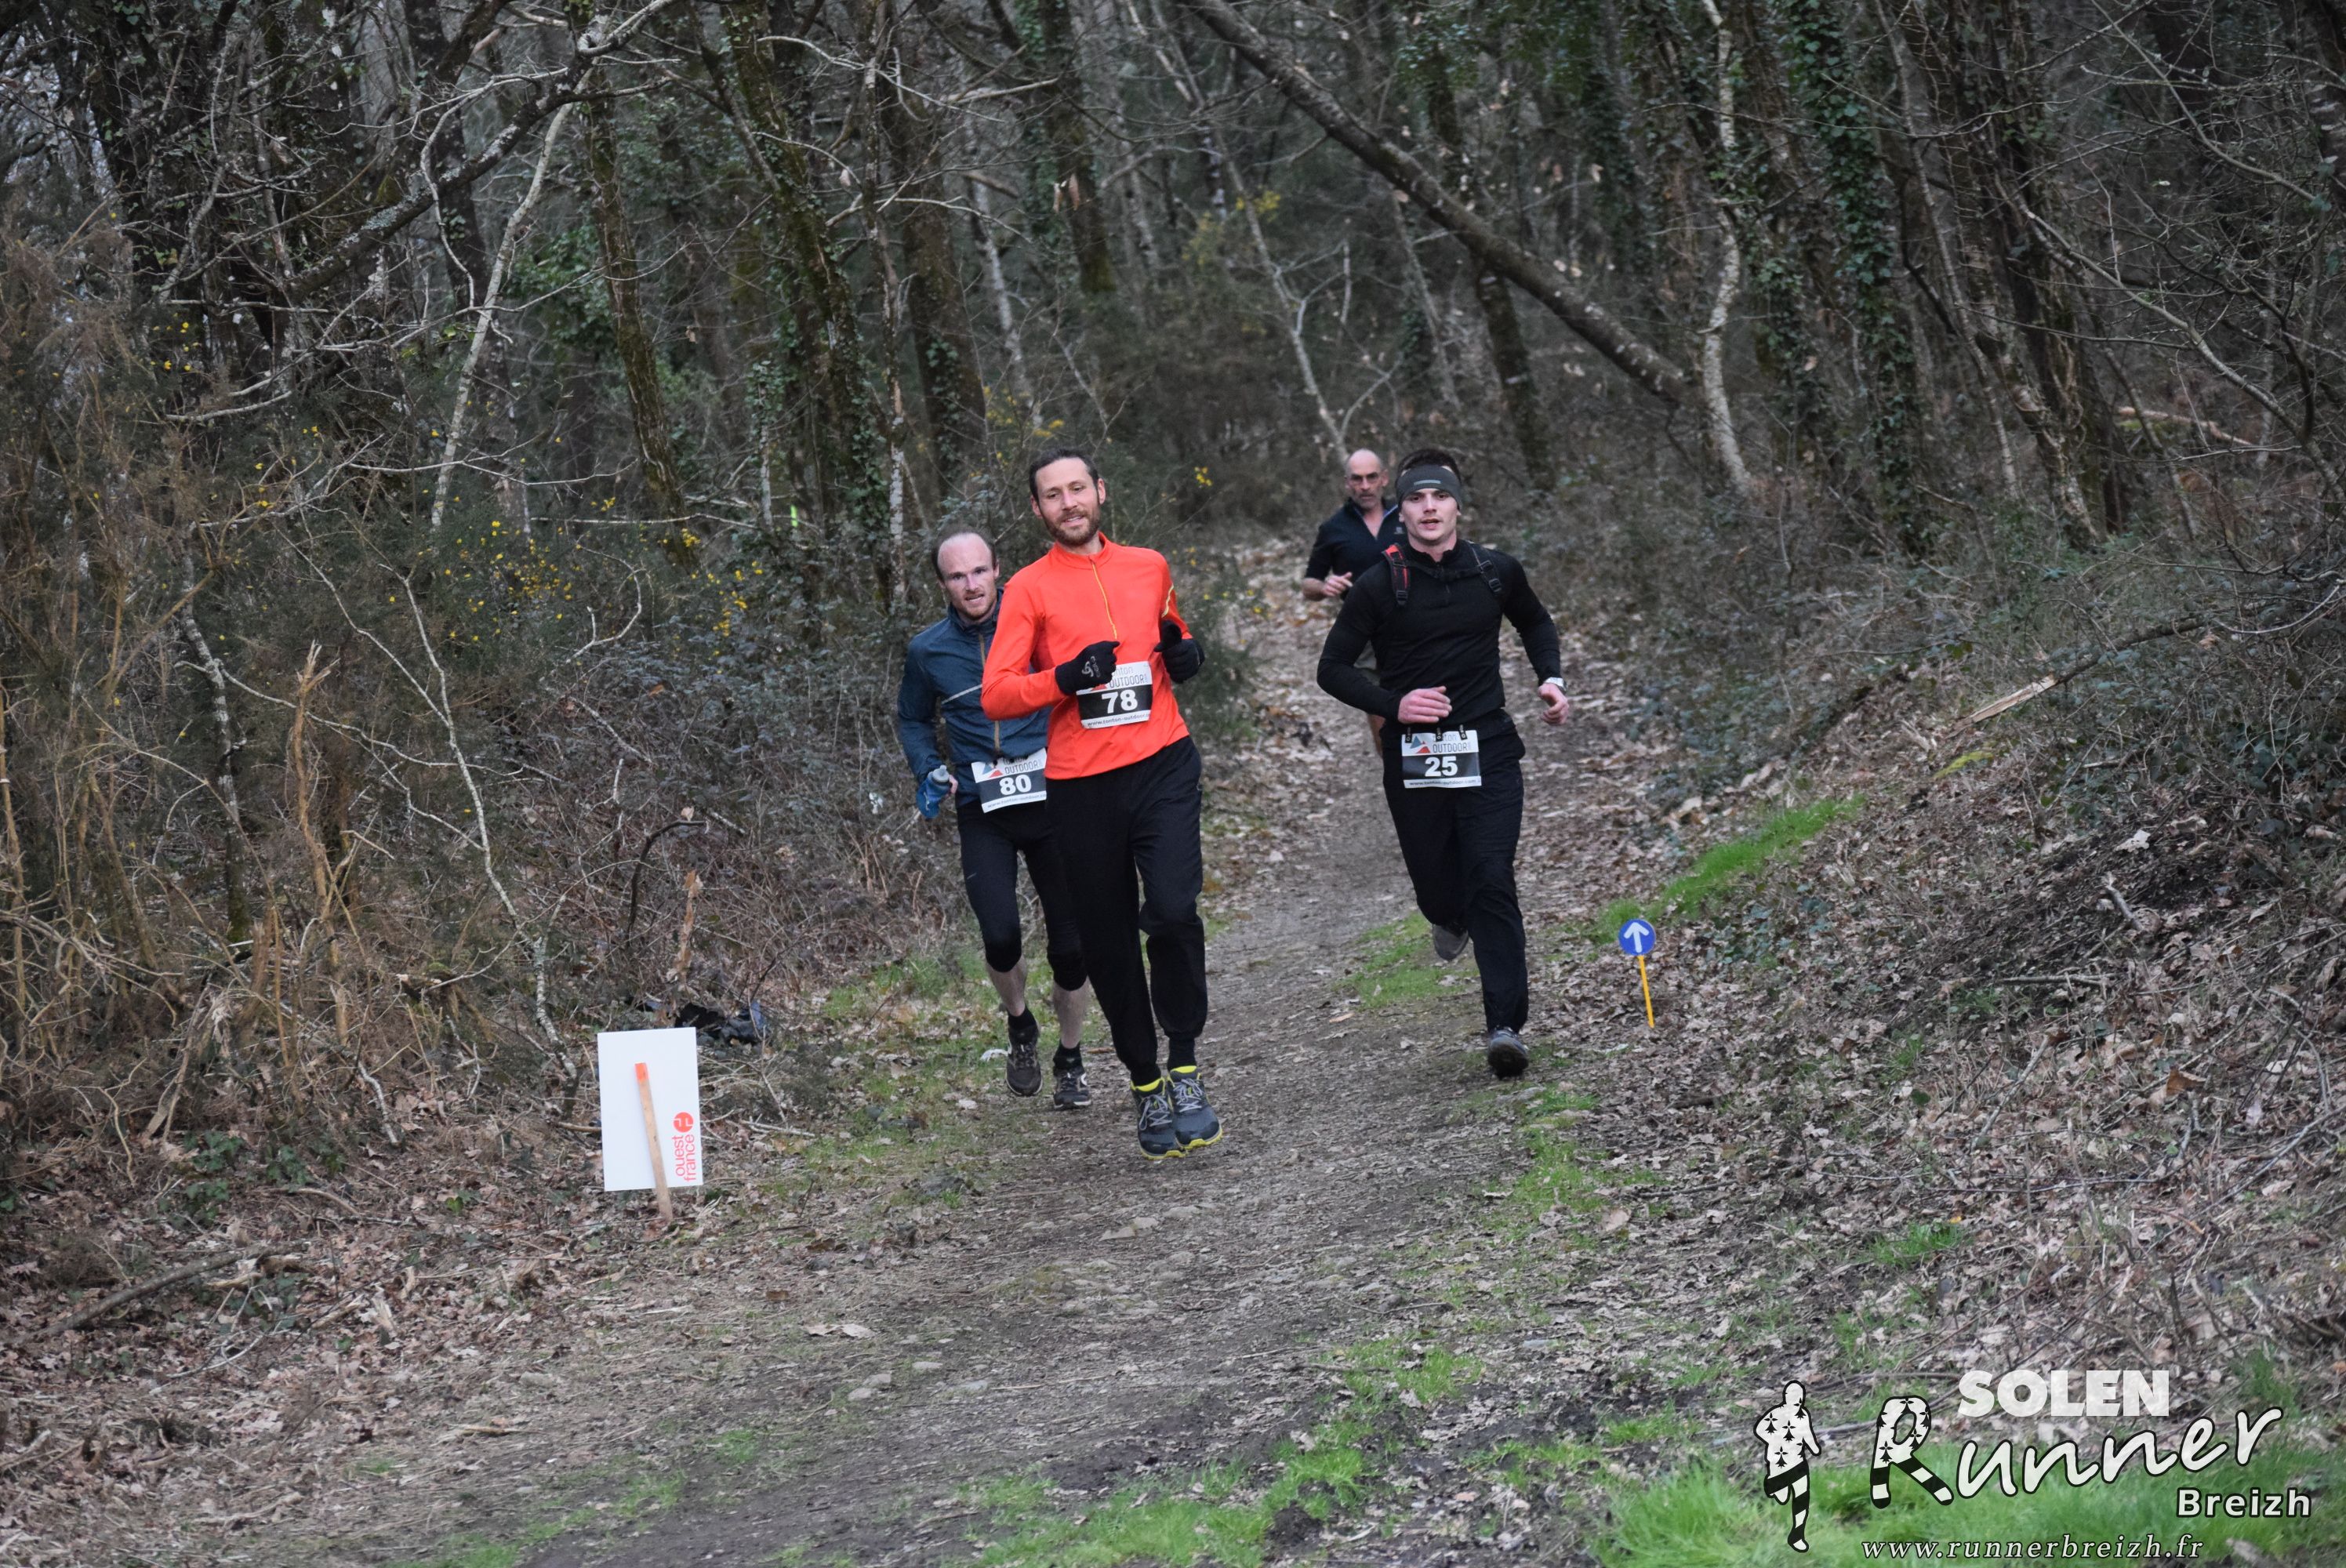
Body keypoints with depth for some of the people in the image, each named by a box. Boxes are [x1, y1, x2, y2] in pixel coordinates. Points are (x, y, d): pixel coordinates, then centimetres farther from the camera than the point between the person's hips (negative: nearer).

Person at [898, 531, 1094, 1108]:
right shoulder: (928, 650, 3)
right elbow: (912, 719, 21)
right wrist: (930, 769, 3)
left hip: (1051, 800, 0)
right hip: (983, 811, 0)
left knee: (1071, 942, 1)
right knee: (1000, 936, -18)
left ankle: (1070, 1061, 24)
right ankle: (1020, 1025, 15)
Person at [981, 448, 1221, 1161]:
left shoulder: (1150, 567, 12)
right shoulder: (1029, 589, 2)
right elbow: (996, 695, -4)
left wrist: (1185, 653, 7)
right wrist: (1065, 678, -19)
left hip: (1162, 764, 1)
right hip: (1082, 783, 0)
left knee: (1173, 911, -20)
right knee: (1109, 943, 6)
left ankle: (1184, 1068, -3)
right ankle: (1145, 1083, 23)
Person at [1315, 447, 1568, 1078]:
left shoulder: (1496, 572, 2)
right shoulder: (1378, 587, -5)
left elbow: (1535, 623, 24)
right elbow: (1333, 668, 0)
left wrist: (1551, 678, 7)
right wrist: (1393, 703, -15)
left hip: (1487, 749, 0)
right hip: (1413, 757, 0)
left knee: (1493, 882, -12)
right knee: (1437, 887, 8)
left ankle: (1504, 1026, -14)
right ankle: (1451, 919, 49)